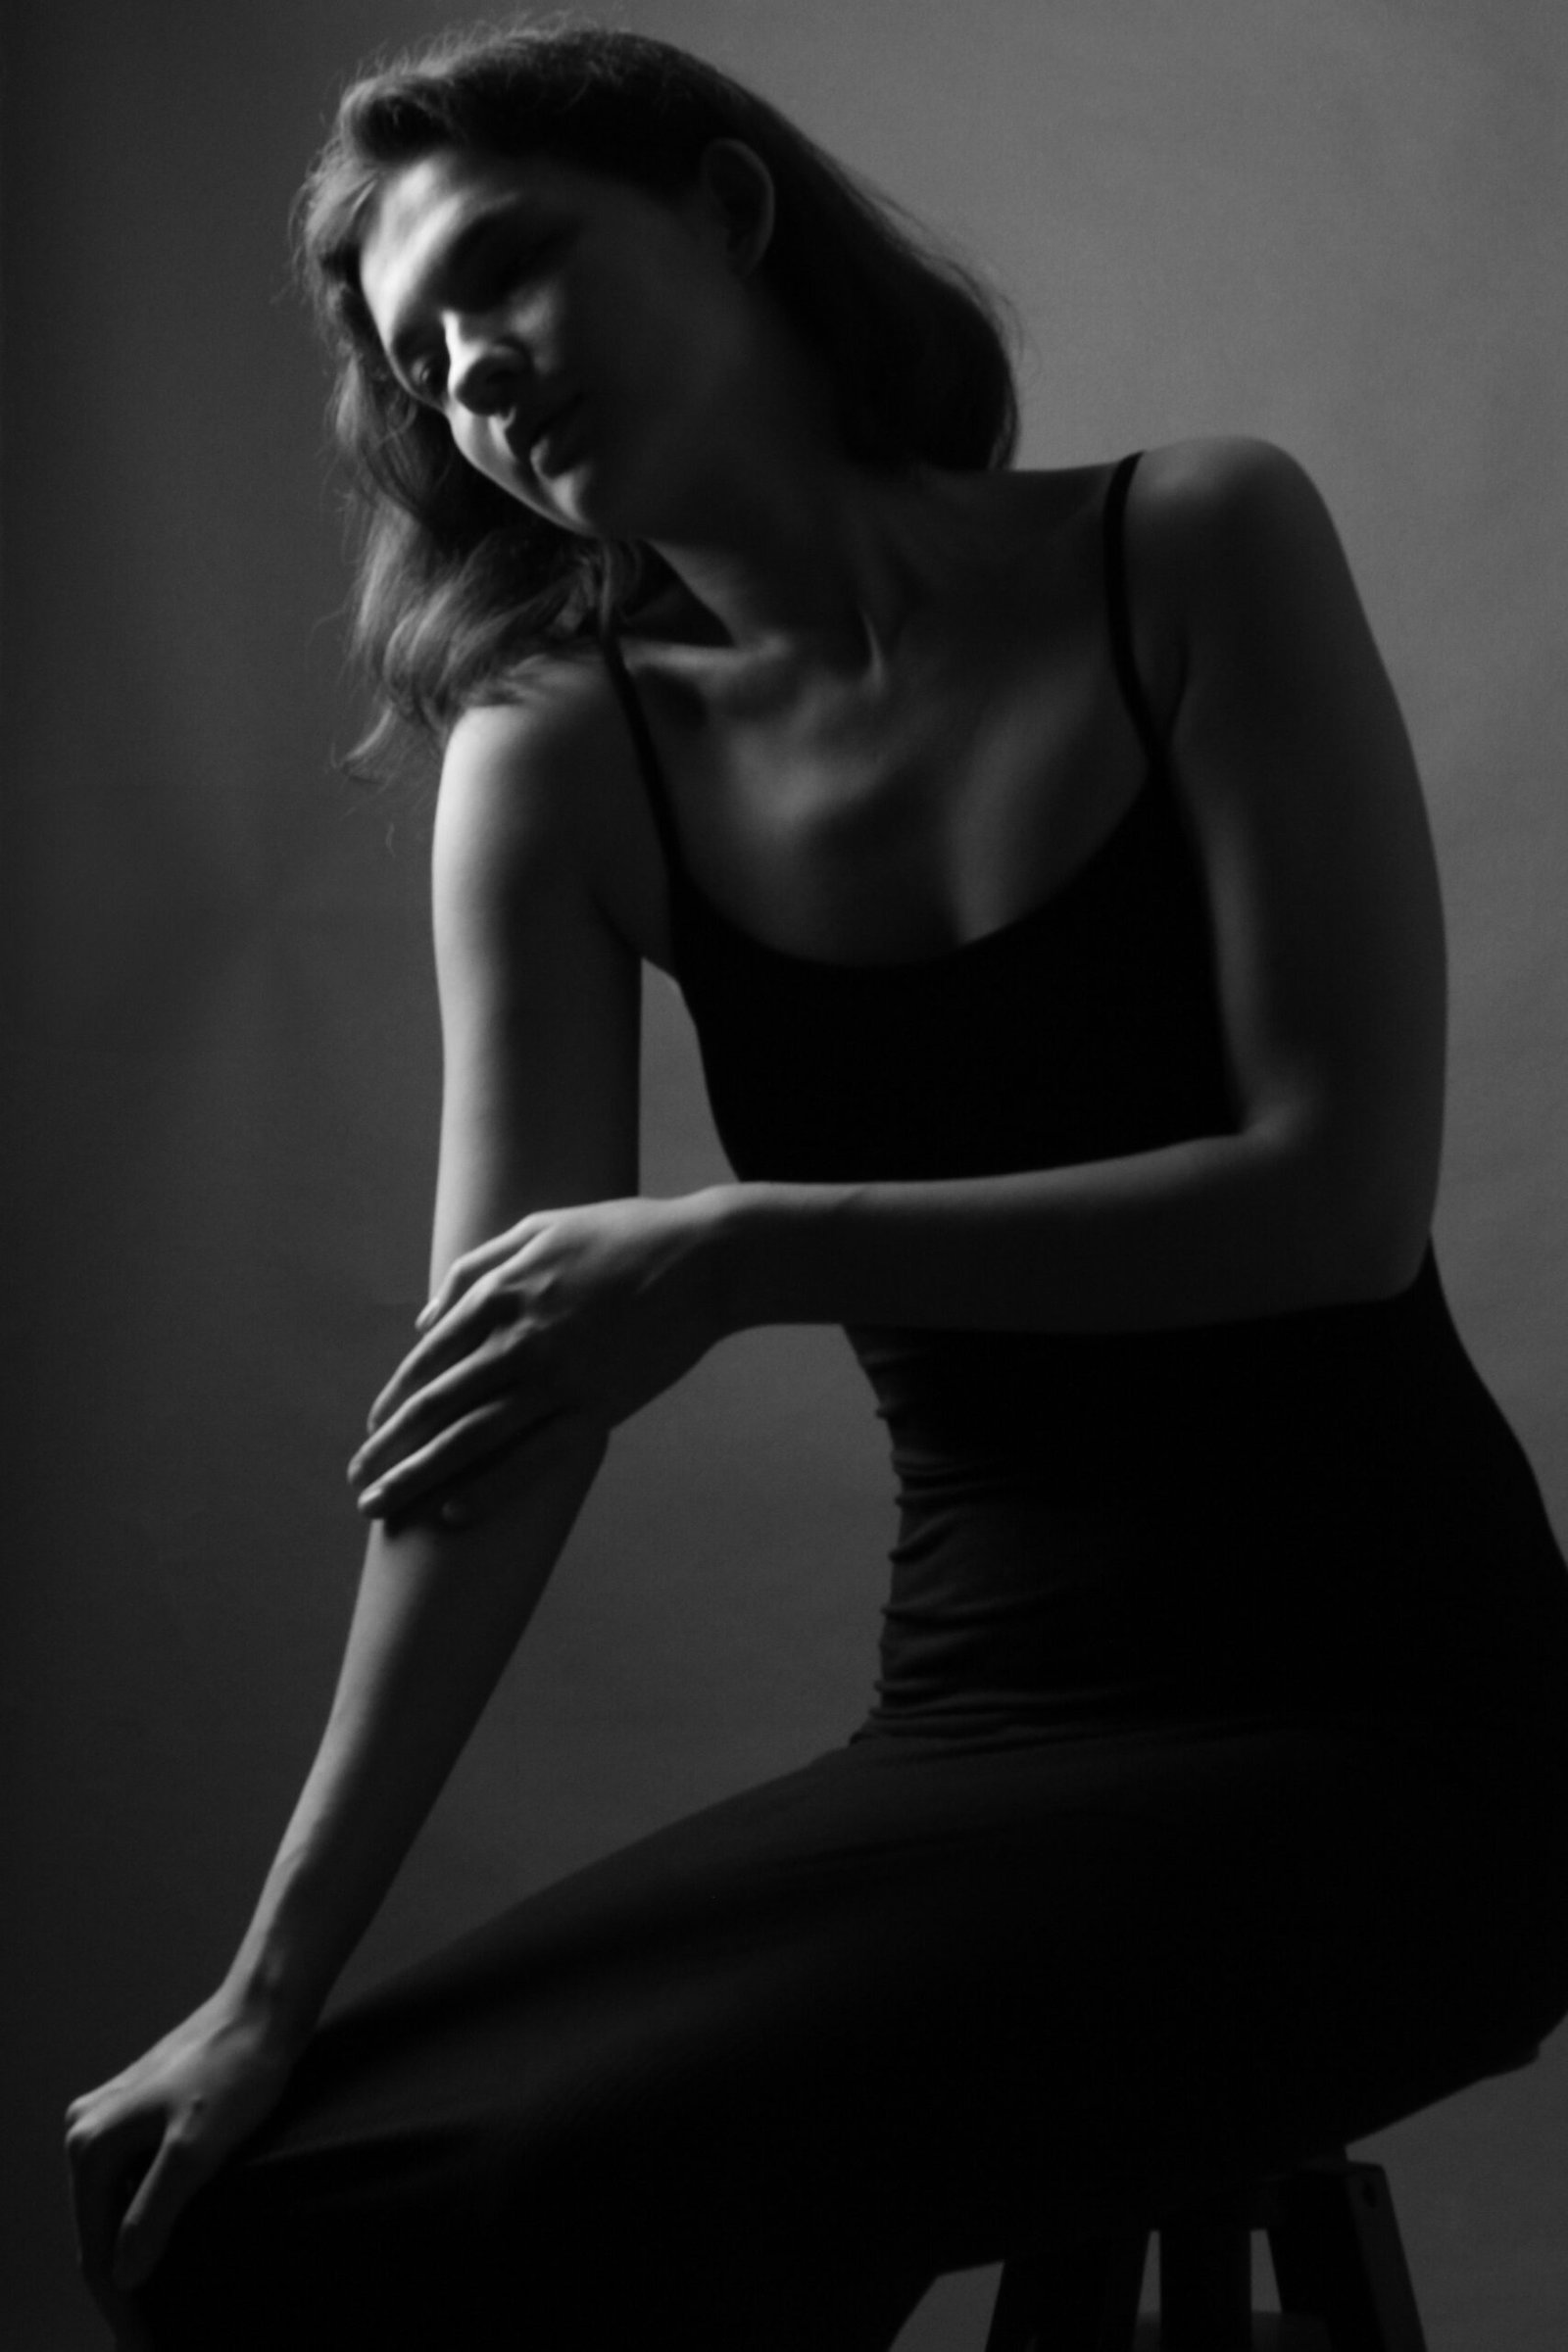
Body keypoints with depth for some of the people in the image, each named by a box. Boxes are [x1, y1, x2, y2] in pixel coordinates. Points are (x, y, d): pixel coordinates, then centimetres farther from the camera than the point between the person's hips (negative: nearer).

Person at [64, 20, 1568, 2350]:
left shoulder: (1195, 551, -7)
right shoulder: (559, 769, 1)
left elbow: (1347, 1190, -13)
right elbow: (497, 1405, -7)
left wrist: (755, 1249, -22)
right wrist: (273, 1983, -16)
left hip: (1373, 1726, -4)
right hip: (980, 1727, 4)